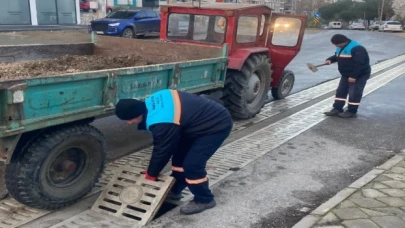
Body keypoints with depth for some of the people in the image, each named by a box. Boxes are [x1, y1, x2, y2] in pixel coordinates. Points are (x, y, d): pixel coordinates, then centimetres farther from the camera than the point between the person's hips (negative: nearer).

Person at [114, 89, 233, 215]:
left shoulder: (161, 123, -30)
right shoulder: (150, 103, -2)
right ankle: (175, 190, 28)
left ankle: (204, 200, 10)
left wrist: (150, 174, 4)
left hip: (217, 125, -10)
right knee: (180, 155, 13)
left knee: (192, 164, -11)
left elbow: (161, 151, -14)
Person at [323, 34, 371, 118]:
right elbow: (336, 56, 19)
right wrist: (330, 60, -4)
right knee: (341, 91, 9)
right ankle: (337, 109, 16)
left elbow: (359, 64, -30)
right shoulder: (340, 48, 4)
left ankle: (352, 112, 4)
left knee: (354, 93, -5)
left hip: (360, 75, -9)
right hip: (346, 75, 9)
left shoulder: (356, 48, -26)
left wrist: (353, 76, -31)